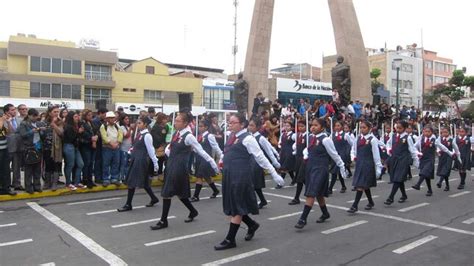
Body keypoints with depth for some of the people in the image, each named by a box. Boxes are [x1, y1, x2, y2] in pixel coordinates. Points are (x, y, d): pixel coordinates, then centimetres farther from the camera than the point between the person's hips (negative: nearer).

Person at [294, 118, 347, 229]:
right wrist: (306, 156, 5)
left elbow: (334, 155, -6)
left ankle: (303, 219, -11)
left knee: (311, 194, -13)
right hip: (311, 168, 8)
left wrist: (342, 167, 2)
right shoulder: (311, 137, 6)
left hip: (321, 169, -8)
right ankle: (325, 214, 37)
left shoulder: (325, 139, -14)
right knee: (318, 194, 18)